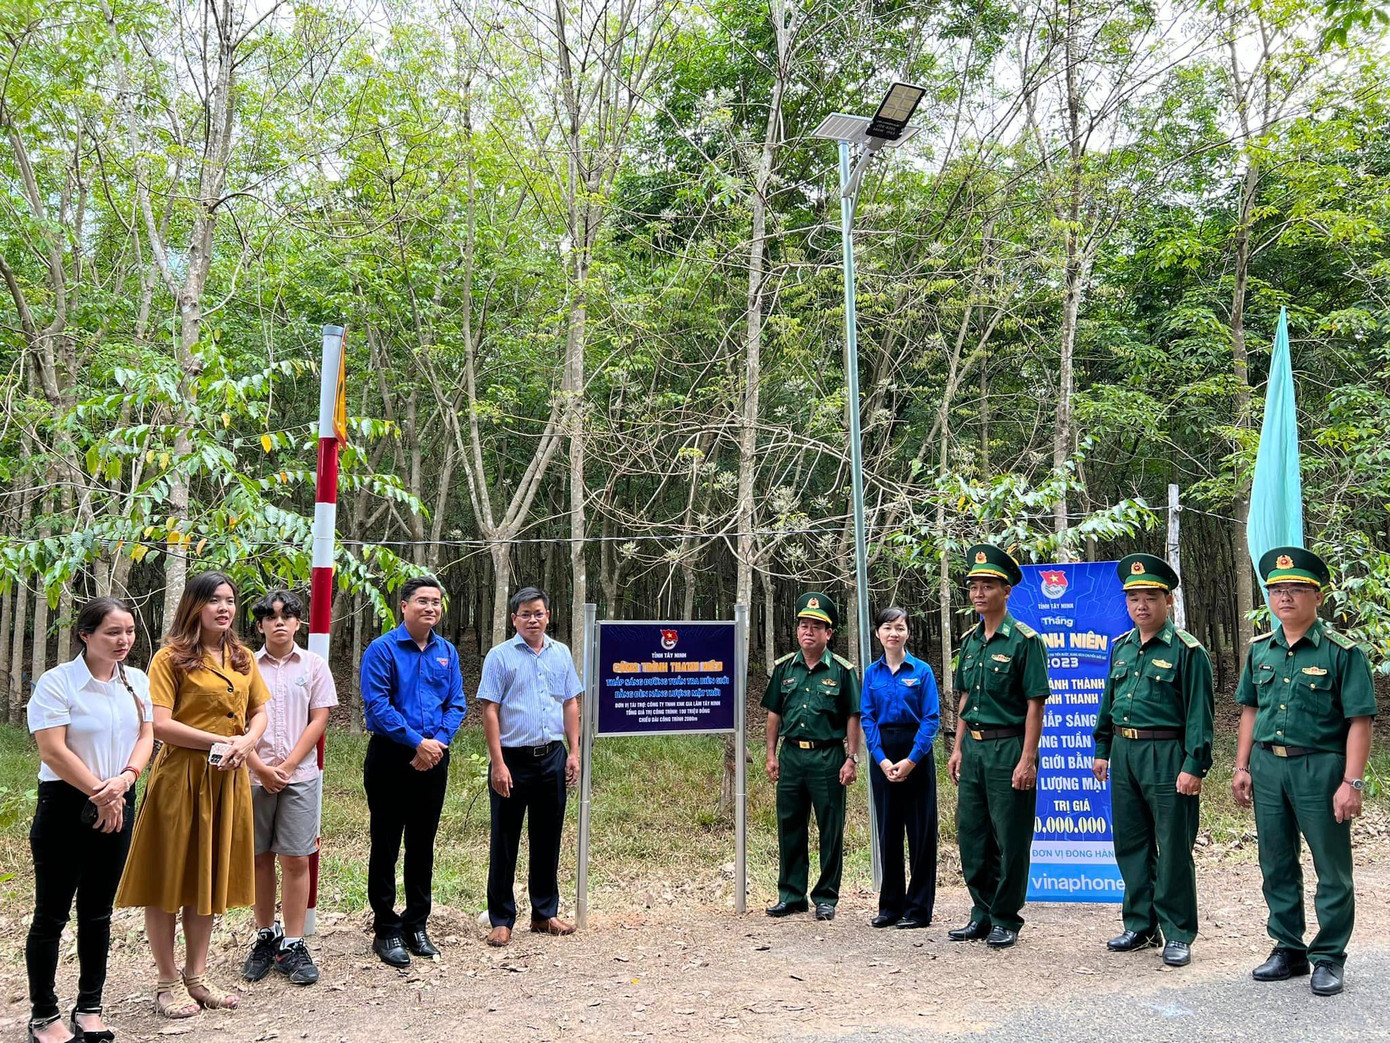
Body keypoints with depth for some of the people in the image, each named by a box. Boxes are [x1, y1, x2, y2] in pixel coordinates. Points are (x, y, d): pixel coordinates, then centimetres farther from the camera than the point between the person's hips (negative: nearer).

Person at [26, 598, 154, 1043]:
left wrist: (124, 780, -13)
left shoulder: (137, 681, 5)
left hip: (117, 806, 5)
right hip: (66, 805, -5)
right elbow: (53, 749, -16)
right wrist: (100, 792, -14)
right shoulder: (57, 682, -12)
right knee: (52, 913, 3)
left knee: (98, 911, 13)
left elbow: (146, 735, 5)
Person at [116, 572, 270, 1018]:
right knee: (170, 877, 3)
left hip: (228, 778, 6)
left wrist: (247, 742, -8)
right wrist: (222, 740, -18)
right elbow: (160, 724, -16)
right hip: (180, 776, -6)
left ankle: (196, 976, 24)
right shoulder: (171, 657, -8)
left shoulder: (243, 657, 11)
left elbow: (260, 713, 14)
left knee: (211, 876, 12)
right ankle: (167, 983, 15)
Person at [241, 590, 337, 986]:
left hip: (300, 775, -1)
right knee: (260, 859, 8)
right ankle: (265, 938, 22)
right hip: (255, 776, 1)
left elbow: (318, 721, 1)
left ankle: (292, 946, 5)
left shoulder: (313, 665, 4)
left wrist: (287, 766, -7)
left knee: (295, 860, -1)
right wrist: (260, 768, -9)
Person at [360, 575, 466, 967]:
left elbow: (456, 704, 7)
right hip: (391, 758, -5)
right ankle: (386, 930, 13)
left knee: (422, 845, 13)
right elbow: (377, 704, -15)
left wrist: (438, 742, -10)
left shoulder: (447, 652, 9)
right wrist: (417, 741, -19)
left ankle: (416, 925, 24)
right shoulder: (382, 649, -7)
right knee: (386, 845, 3)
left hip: (433, 759, 5)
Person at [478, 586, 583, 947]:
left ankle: (545, 913, 24)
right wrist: (498, 764, -13)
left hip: (552, 758, 4)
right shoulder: (500, 656, -4)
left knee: (548, 838, 12)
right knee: (505, 842, 3)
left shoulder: (561, 653, 9)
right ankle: (501, 920, 13)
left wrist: (574, 752, 5)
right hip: (513, 759, -4)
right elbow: (490, 711, -8)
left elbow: (571, 704, 13)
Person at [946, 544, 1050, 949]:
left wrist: (1027, 760, -17)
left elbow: (1035, 705, -12)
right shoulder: (970, 641, 12)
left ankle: (1005, 920, 14)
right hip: (974, 748, 7)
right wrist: (958, 748, 13)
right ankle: (982, 914, 24)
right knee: (970, 835, 11)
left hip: (1008, 747, -7)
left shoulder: (1025, 640, -9)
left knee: (1010, 840, 2)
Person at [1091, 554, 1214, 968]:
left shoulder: (1186, 650, -8)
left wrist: (1195, 766, -16)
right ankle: (1140, 926, 25)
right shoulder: (1121, 647, 12)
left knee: (1173, 850, 1)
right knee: (1130, 845, 13)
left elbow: (1199, 713, -11)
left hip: (1166, 757, -7)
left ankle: (1177, 934, 12)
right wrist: (1102, 749, 18)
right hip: (1124, 755, 7)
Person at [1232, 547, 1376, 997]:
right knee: (1277, 866, 13)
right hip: (1267, 766, 5)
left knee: (1332, 870, 5)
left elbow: (1359, 721, -11)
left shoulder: (1342, 652, -8)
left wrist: (1352, 781, -17)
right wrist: (1242, 767, 9)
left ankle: (1328, 959, 18)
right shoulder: (1260, 650, 8)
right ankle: (1288, 950, 27)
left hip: (1320, 767, -5)